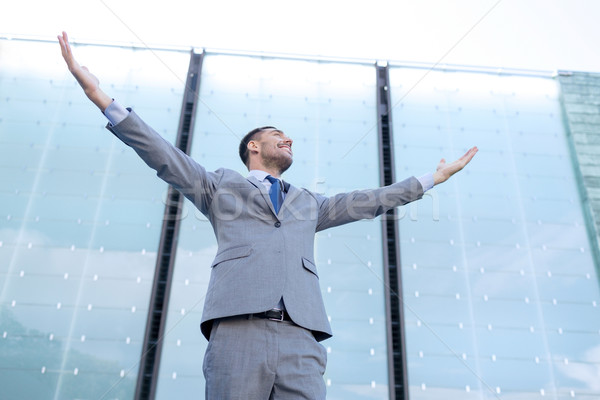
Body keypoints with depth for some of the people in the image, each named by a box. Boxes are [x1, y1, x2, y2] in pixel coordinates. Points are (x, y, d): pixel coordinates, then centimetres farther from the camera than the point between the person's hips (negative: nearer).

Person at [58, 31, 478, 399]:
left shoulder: (309, 204, 32)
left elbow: (369, 200, 34)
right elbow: (165, 156, 14)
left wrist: (434, 177, 38)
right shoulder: (221, 185, 23)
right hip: (238, 331, -2)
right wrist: (102, 97, 6)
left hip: (301, 340, 3)